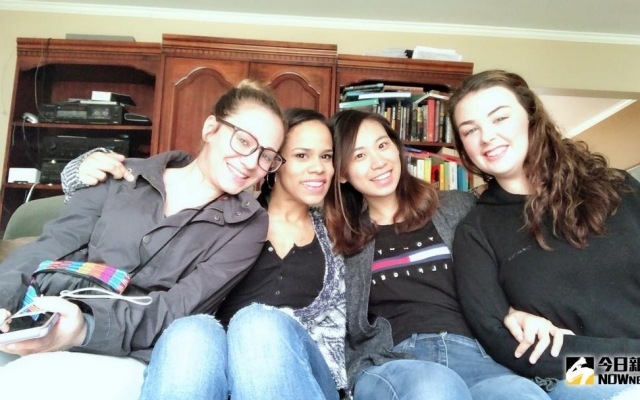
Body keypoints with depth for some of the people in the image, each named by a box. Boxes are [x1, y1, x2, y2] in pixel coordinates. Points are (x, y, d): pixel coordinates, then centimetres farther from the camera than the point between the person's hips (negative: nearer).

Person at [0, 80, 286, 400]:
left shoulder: (248, 224, -1)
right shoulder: (125, 178, 9)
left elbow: (182, 307, -12)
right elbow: (52, 246, 2)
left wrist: (87, 328, -28)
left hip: (133, 358, -4)